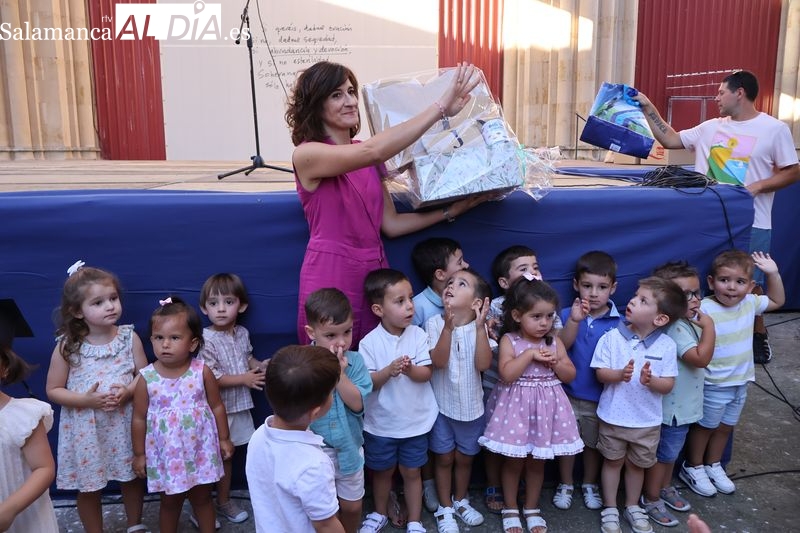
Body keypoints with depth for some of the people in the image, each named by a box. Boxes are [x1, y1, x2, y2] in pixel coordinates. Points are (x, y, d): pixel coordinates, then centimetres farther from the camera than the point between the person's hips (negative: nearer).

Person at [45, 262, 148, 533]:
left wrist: (128, 391, -21)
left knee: (132, 477, 17)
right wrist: (87, 400, -19)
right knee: (88, 487, 13)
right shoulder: (67, 346, -11)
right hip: (85, 428, -1)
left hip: (125, 424, 1)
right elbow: (53, 390, -5)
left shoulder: (129, 337, -7)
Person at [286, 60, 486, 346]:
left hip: (375, 269, 6)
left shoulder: (366, 157, 10)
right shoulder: (306, 154, -10)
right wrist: (441, 107, -29)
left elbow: (390, 224, 8)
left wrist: (451, 210, 0)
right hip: (331, 274, -6)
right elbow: (374, 151, -28)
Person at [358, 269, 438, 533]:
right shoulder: (369, 343, -16)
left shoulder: (418, 335, -11)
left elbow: (426, 374, -11)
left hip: (415, 420, 1)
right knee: (382, 471, 20)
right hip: (381, 422, 0)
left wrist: (410, 369, -31)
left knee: (411, 472, 15)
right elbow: (366, 382, -15)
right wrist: (388, 371, -32)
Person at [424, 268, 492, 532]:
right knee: (444, 458, 13)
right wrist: (449, 326, -33)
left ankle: (461, 500, 41)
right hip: (441, 405, -1)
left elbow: (483, 364, -21)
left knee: (465, 457, 19)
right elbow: (438, 362, -23)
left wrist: (480, 326, -28)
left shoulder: (480, 327, -10)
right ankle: (445, 507, 32)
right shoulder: (434, 323, -13)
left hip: (471, 406, 2)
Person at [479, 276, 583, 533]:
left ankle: (532, 509, 33)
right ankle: (510, 509, 28)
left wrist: (556, 362, -14)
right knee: (513, 461, 10)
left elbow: (570, 375, 3)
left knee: (537, 462, 16)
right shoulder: (509, 340, -11)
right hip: (516, 406, -3)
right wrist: (529, 354, -23)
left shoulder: (554, 341, 0)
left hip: (545, 407, 3)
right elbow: (506, 374, -23)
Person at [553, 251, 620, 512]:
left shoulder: (618, 322, -10)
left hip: (600, 396, 0)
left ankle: (590, 485, 40)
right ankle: (565, 485, 35)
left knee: (594, 442, 18)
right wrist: (575, 320, -35)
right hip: (569, 393, 0)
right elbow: (560, 347, -23)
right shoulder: (568, 314, -9)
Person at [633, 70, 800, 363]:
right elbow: (669, 139, 10)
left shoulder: (775, 129, -5)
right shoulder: (710, 128, 6)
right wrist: (648, 108, 4)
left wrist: (757, 186, -18)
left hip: (750, 223, -4)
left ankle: (758, 336, 27)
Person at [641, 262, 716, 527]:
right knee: (663, 453, 7)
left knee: (672, 450, 25)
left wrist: (703, 325, 3)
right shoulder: (674, 328, -28)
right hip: (671, 405, -9)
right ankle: (651, 499, 23)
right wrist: (709, 326, -27)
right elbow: (701, 358, -32)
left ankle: (665, 488, 44)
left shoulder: (688, 323, 4)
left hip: (683, 403, 9)